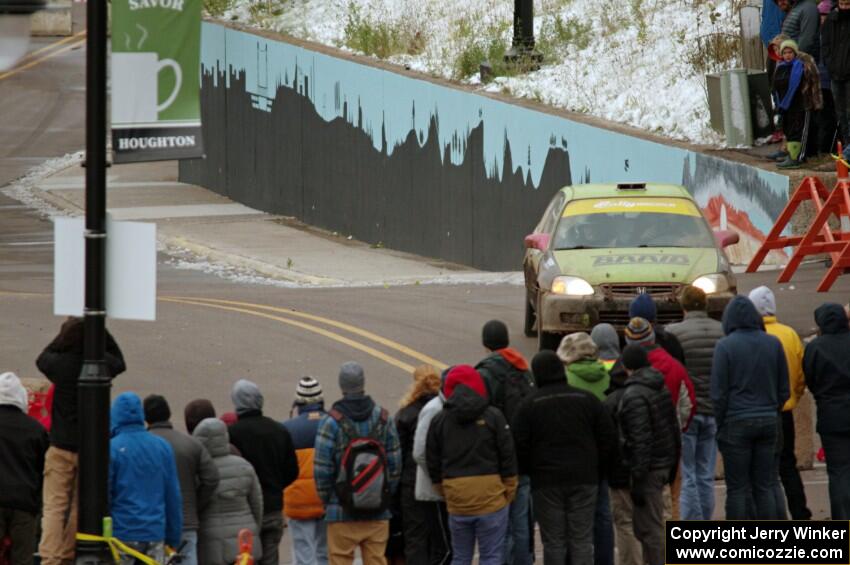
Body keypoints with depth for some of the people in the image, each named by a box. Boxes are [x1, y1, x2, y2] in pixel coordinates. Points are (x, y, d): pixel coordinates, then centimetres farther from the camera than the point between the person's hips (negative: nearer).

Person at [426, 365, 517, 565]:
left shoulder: (439, 421, 5)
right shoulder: (493, 416, -2)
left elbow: (433, 464, 8)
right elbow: (508, 457, -1)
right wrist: (509, 491, 9)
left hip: (457, 501, 2)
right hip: (491, 495, -2)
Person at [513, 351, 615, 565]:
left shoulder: (529, 405, -4)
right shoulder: (587, 399, 3)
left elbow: (519, 444, -7)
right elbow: (607, 436, 4)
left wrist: (529, 471, 8)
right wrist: (596, 466, 13)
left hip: (546, 482, -2)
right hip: (584, 480, 2)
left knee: (553, 541, 3)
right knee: (582, 539, 4)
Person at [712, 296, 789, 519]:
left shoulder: (725, 346, -9)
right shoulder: (773, 344, 5)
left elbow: (718, 393, -10)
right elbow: (784, 389, 8)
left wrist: (720, 426, 0)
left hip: (737, 425, -4)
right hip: (768, 422, 4)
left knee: (737, 489, -1)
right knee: (764, 487, 9)